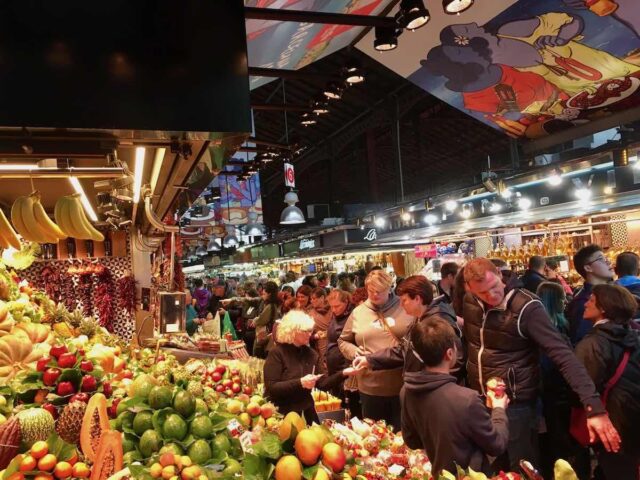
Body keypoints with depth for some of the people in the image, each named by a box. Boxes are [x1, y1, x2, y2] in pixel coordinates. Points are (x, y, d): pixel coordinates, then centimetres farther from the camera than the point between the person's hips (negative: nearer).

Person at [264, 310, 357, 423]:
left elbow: (323, 383, 1)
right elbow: (271, 388, -21)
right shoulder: (277, 353, -14)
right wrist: (300, 383, -29)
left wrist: (343, 373, -13)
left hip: (306, 412, 6)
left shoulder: (311, 353, 5)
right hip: (281, 414, -6)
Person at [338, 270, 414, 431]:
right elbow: (343, 341, 16)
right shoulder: (357, 313, 6)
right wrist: (354, 352, -4)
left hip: (402, 385, -2)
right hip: (370, 387, 2)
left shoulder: (404, 308, -1)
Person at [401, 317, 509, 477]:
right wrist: (499, 410, -1)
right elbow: (496, 445, -17)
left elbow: (411, 441, 1)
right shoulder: (466, 399, -33)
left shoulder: (407, 391, -15)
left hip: (436, 474, 5)